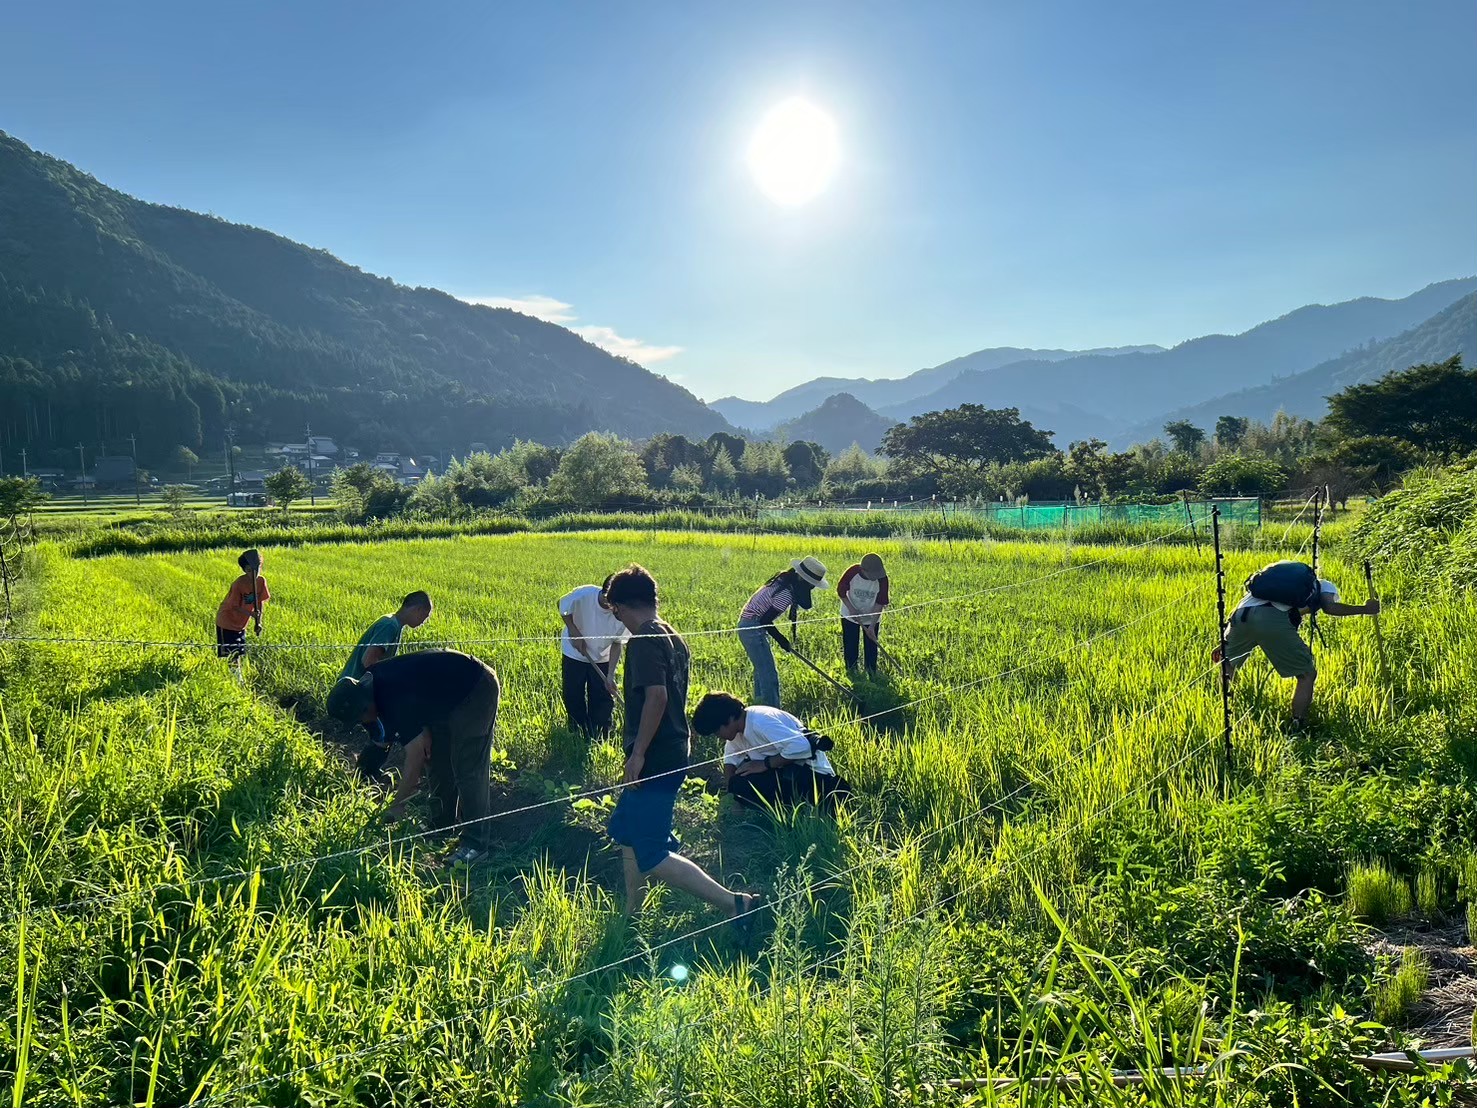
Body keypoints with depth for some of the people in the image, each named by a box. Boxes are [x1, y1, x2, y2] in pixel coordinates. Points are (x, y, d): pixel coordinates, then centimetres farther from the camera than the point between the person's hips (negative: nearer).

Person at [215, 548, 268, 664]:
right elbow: (234, 606, -19)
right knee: (231, 655, -7)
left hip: (241, 623, 6)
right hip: (227, 622, -6)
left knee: (240, 654, 9)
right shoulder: (239, 584, -25)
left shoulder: (261, 581, -9)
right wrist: (251, 614, -31)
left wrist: (259, 622, -6)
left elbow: (260, 602, 0)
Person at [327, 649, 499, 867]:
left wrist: (396, 806, -17)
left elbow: (415, 757, -26)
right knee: (439, 762, 12)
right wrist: (424, 731, -7)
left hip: (477, 690, -10)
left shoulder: (396, 700, -31)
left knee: (467, 768, -11)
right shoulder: (370, 680, -4)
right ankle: (441, 827, 23)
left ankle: (475, 842, -6)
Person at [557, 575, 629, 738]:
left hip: (602, 659, 0)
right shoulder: (582, 595, -31)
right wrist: (574, 633, -16)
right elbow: (562, 606, -8)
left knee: (603, 703, 1)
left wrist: (610, 676, -19)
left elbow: (617, 643, -15)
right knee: (573, 699, 8)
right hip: (574, 654, 0)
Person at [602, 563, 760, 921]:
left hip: (655, 761, -10)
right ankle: (632, 915, 34)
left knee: (651, 855, -5)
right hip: (672, 753, 10)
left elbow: (656, 695, -28)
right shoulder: (673, 637, 11)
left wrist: (638, 754, -23)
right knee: (625, 829, 23)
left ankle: (733, 903, -5)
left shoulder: (645, 640, -17)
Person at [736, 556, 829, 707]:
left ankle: (759, 706, 34)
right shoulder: (786, 595, -24)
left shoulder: (783, 580, 4)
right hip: (753, 628, -10)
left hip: (747, 625, 10)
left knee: (762, 669, 22)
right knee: (769, 675, -7)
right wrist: (782, 640, -10)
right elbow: (765, 621, -23)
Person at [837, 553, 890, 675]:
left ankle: (872, 673, 25)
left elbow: (880, 603, -19)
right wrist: (851, 609, -21)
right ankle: (851, 669, 31)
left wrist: (872, 625, -22)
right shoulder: (852, 572, -27)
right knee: (850, 646, 11)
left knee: (871, 645, 7)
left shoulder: (882, 579, -26)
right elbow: (841, 590, -11)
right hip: (850, 615, 0)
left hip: (872, 618, 0)